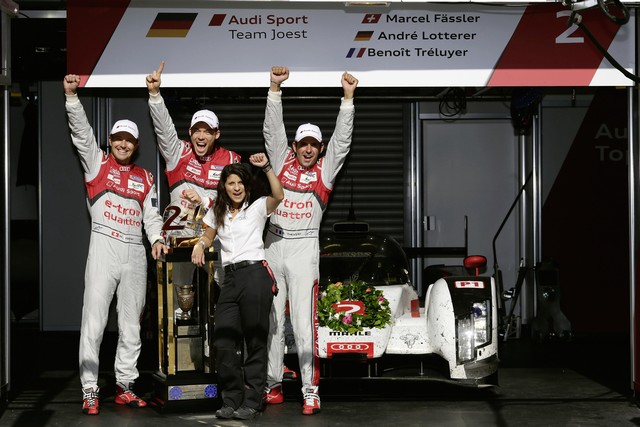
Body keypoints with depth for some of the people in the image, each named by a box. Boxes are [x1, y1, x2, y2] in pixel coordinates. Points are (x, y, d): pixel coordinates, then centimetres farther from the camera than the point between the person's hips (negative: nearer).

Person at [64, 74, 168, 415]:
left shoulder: (145, 177, 16)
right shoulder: (97, 163, 8)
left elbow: (151, 214, 15)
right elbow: (81, 132, -4)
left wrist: (157, 238, -4)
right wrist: (72, 95, -15)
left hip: (136, 252, 4)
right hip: (104, 246, -4)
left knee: (131, 323, 7)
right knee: (94, 319, -9)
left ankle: (124, 387, 16)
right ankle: (90, 391, -6)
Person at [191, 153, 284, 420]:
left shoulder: (257, 207, 2)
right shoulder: (217, 213, 17)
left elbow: (279, 196, -16)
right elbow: (208, 236, 28)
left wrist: (266, 167, -22)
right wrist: (200, 245, 6)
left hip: (255, 275, -5)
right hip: (230, 278, 5)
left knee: (255, 341, -1)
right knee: (223, 341, -2)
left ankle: (251, 403, 4)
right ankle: (231, 400, 8)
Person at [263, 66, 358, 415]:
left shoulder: (325, 170, 7)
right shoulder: (282, 161, 11)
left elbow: (342, 139, -2)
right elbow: (272, 129, 5)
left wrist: (348, 97, -11)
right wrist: (275, 87, -4)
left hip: (304, 249, -3)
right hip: (273, 245, 3)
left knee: (304, 323, -8)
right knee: (271, 322, 7)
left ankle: (311, 391, -7)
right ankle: (272, 387, 15)